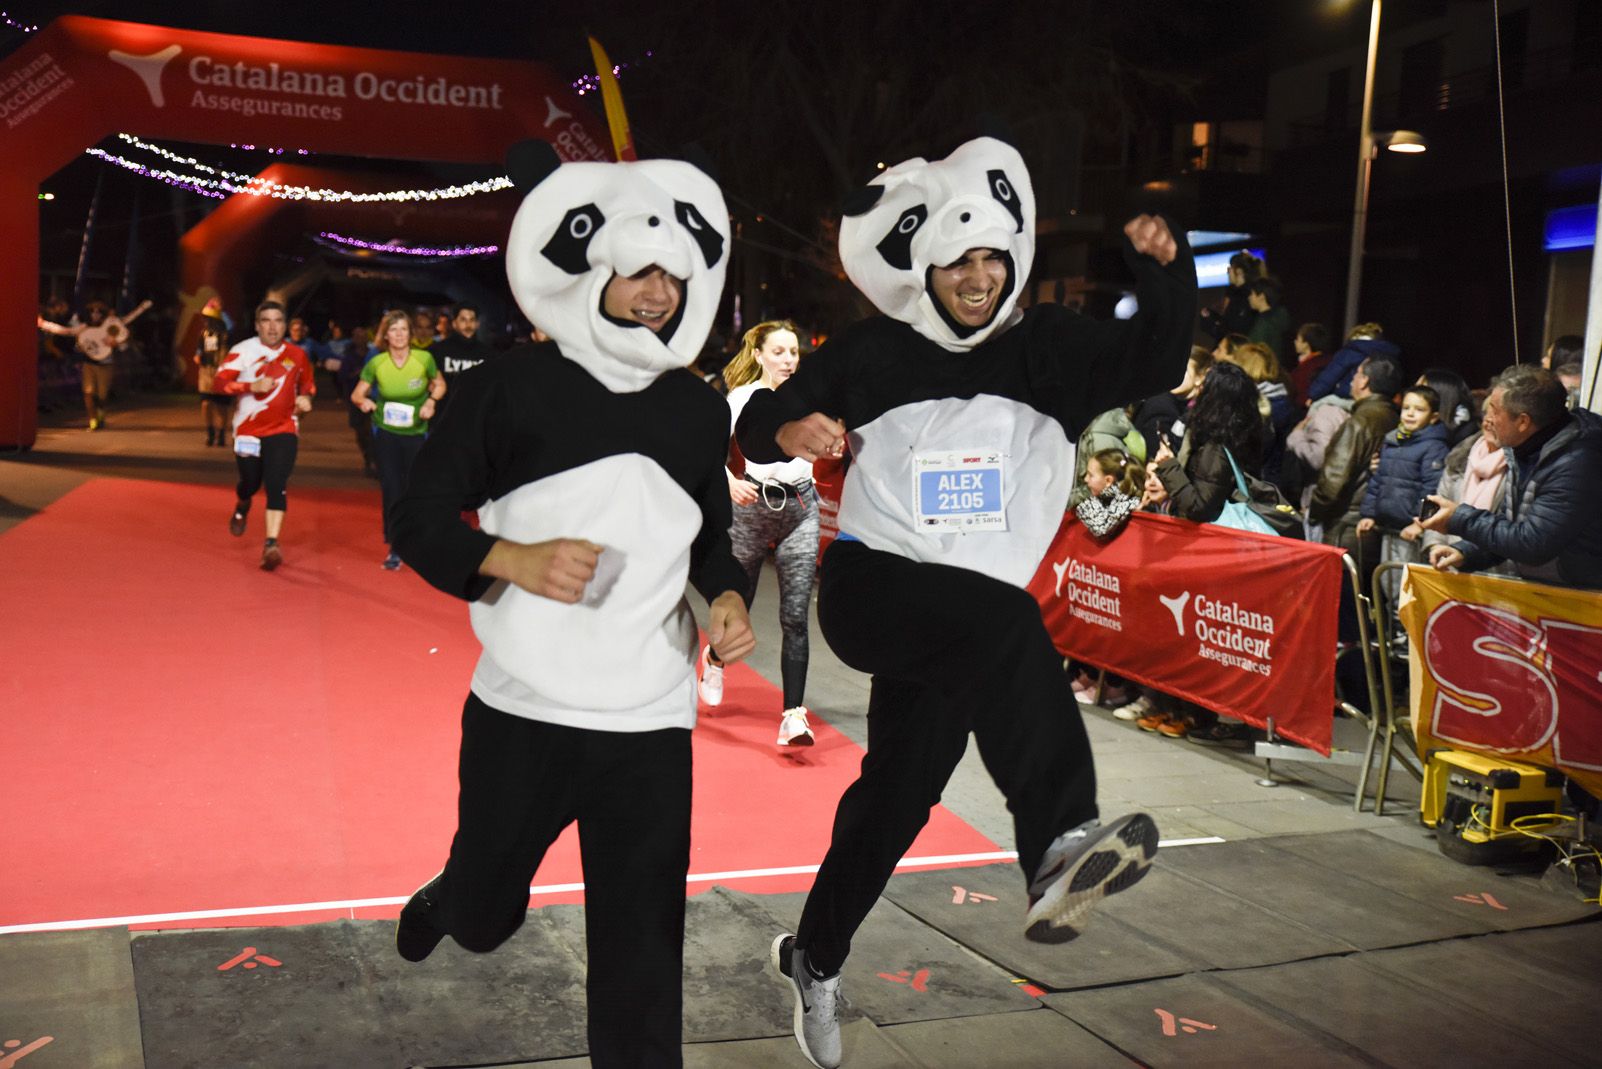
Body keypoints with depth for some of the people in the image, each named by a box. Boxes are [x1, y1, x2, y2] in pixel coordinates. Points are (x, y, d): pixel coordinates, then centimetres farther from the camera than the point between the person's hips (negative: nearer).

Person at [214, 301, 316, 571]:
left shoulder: (296, 354, 3)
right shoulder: (243, 351, -7)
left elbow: (308, 383, 20)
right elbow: (219, 382, -14)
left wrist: (306, 397, -2)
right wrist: (251, 386, -27)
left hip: (283, 429, 0)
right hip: (248, 429, 0)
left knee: (277, 484, -15)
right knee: (251, 483, 11)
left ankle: (271, 544, -18)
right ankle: (242, 507, 49)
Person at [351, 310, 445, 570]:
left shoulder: (424, 359, -11)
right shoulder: (376, 363, -9)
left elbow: (439, 385, 5)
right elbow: (357, 394, -1)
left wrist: (431, 400, -14)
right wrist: (364, 400, -23)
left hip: (417, 433, 0)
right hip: (385, 433, 0)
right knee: (392, 491, -5)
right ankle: (393, 549, 6)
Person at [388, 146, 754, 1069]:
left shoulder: (698, 410, 6)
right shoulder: (513, 389, -6)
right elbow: (418, 519, -3)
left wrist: (728, 596, -1)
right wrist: (514, 561, -21)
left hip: (651, 723, 2)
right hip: (522, 711, -2)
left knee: (643, 953, 2)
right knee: (485, 919, 18)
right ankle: (445, 900, 54)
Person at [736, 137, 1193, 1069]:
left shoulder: (1046, 347, 4)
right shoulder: (872, 356, -1)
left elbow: (1154, 362, -7)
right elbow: (762, 423, 1)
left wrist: (1165, 269, -23)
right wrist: (791, 430, -22)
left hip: (969, 628, 4)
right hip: (871, 585, -3)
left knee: (899, 792, 12)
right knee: (1006, 621, -33)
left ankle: (815, 959, 34)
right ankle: (1060, 843, -45)